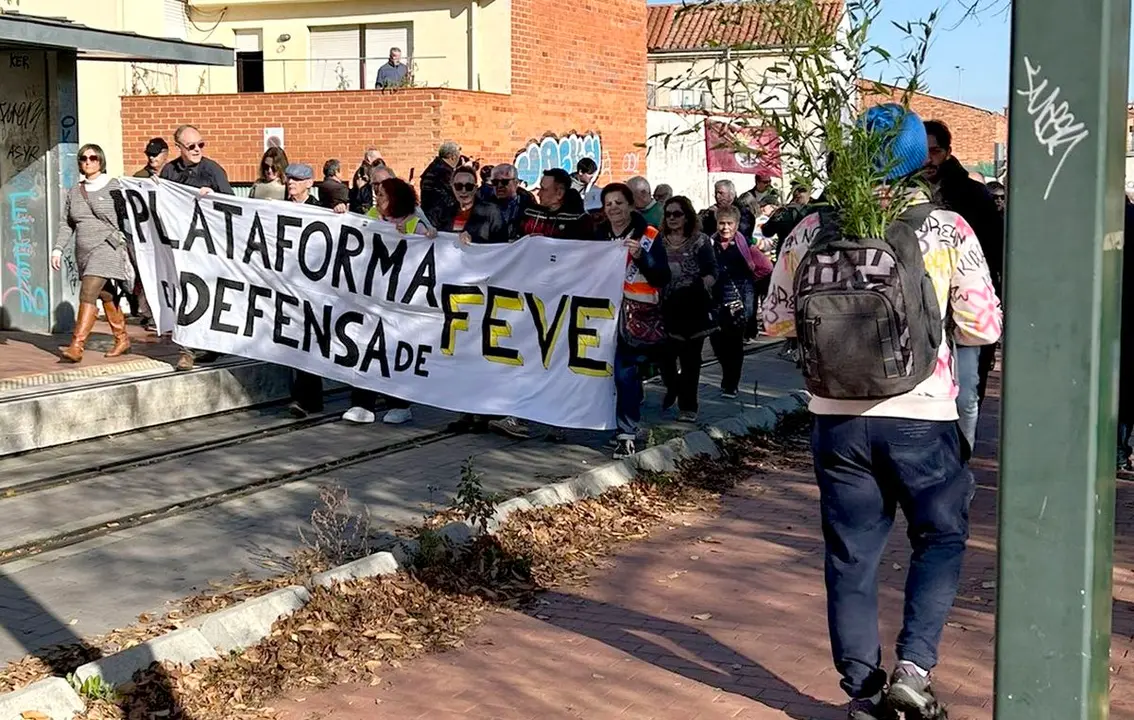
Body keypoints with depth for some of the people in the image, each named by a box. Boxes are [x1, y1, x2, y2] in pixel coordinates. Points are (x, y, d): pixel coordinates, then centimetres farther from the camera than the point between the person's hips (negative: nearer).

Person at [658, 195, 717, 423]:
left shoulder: (700, 241, -1)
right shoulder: (659, 241, 7)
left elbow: (711, 273, -5)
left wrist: (702, 284, -23)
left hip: (693, 309, -2)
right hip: (665, 307, 2)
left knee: (690, 358, 1)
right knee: (664, 354, 1)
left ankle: (688, 406, 11)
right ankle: (673, 387, 33)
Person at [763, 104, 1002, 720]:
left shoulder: (812, 230, -2)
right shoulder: (949, 231, -7)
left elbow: (775, 321, 6)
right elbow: (984, 327, -3)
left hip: (838, 416, 2)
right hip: (922, 416, -2)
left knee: (851, 555, 12)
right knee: (940, 539, 17)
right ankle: (913, 667, 4)